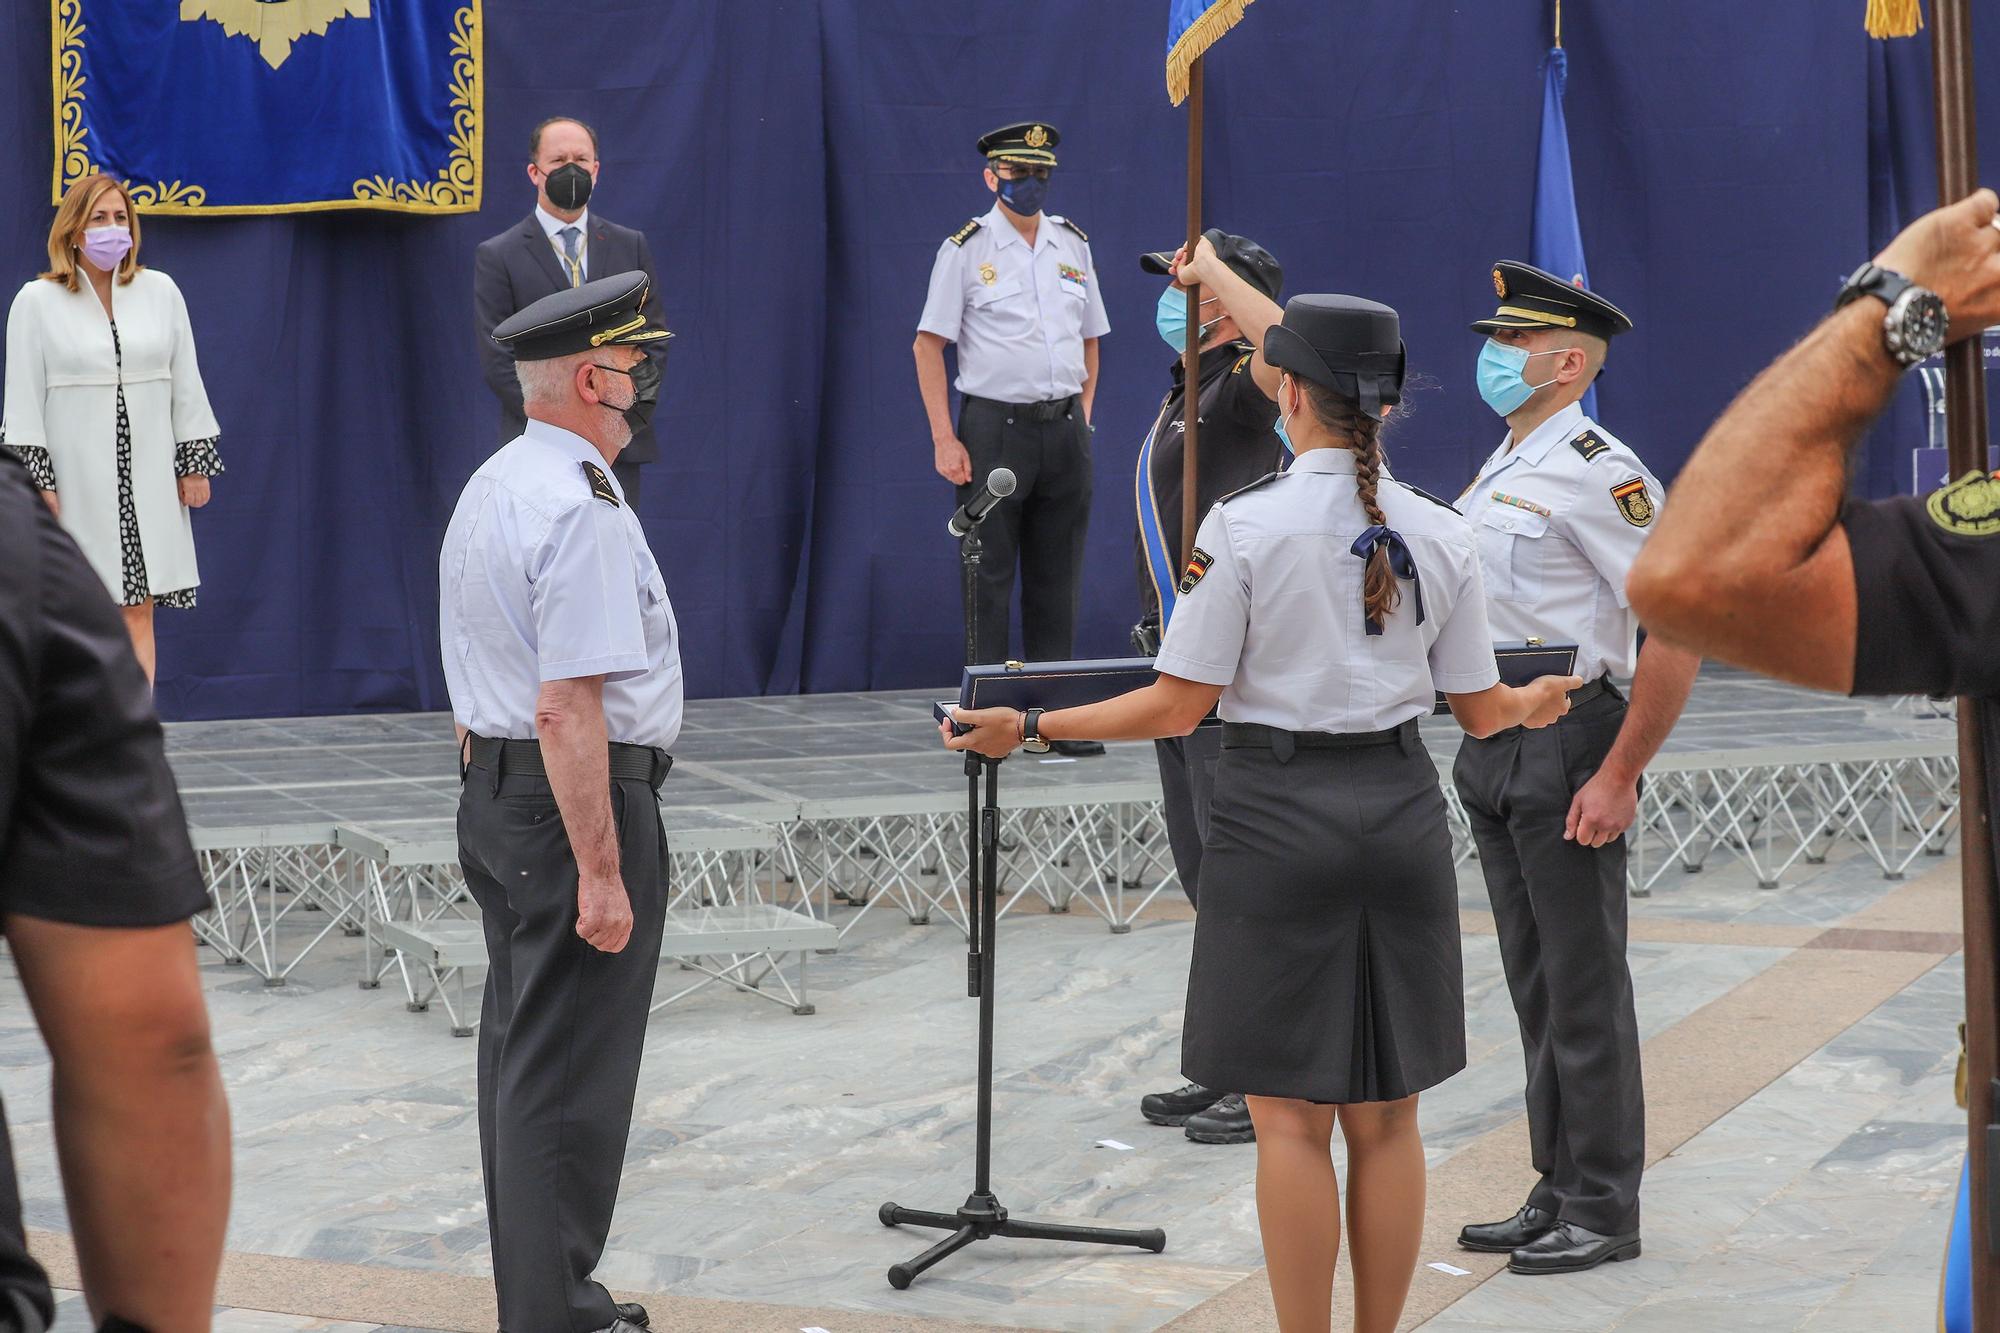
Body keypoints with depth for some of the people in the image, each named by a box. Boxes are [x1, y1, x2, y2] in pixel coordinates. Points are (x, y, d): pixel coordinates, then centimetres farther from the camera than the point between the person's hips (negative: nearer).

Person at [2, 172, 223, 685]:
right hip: (76, 483, -2)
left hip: (146, 482, 2)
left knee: (138, 610, 2)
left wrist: (195, 464, 5)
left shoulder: (160, 291, 7)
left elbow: (186, 385, 9)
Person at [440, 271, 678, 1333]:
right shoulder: (583, 512, -20)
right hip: (577, 801, -10)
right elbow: (567, 708, -25)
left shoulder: (488, 489, 13)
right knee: (570, 1079, -5)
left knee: (519, 1046, 16)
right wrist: (601, 873, -23)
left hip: (493, 795, 10)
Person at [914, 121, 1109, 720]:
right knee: (989, 576, -2)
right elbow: (928, 345, -4)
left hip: (1064, 429, 5)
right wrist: (944, 439, -10)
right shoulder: (965, 249, -3)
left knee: (1057, 576, 8)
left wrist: (1083, 414, 9)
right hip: (994, 428, -5)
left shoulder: (1072, 243, 11)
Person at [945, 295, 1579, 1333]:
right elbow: (1480, 710, 7)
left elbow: (1178, 705, -10)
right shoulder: (1440, 535, 1)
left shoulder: (1242, 527, -11)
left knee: (1290, 1117, 3)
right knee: (1386, 1114, 12)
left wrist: (1029, 728, 0)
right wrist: (1537, 703, 30)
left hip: (1277, 815, -4)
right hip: (1400, 815, 4)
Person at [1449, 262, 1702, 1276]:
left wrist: (1619, 777, -19)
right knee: (1535, 983, 14)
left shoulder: (1599, 473, -14)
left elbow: (1683, 627, -19)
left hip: (1567, 748, -9)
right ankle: (1556, 1194, 23)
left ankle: (1603, 1212, 8)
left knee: (1584, 988, -1)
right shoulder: (1498, 470, 14)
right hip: (1493, 746, 9)